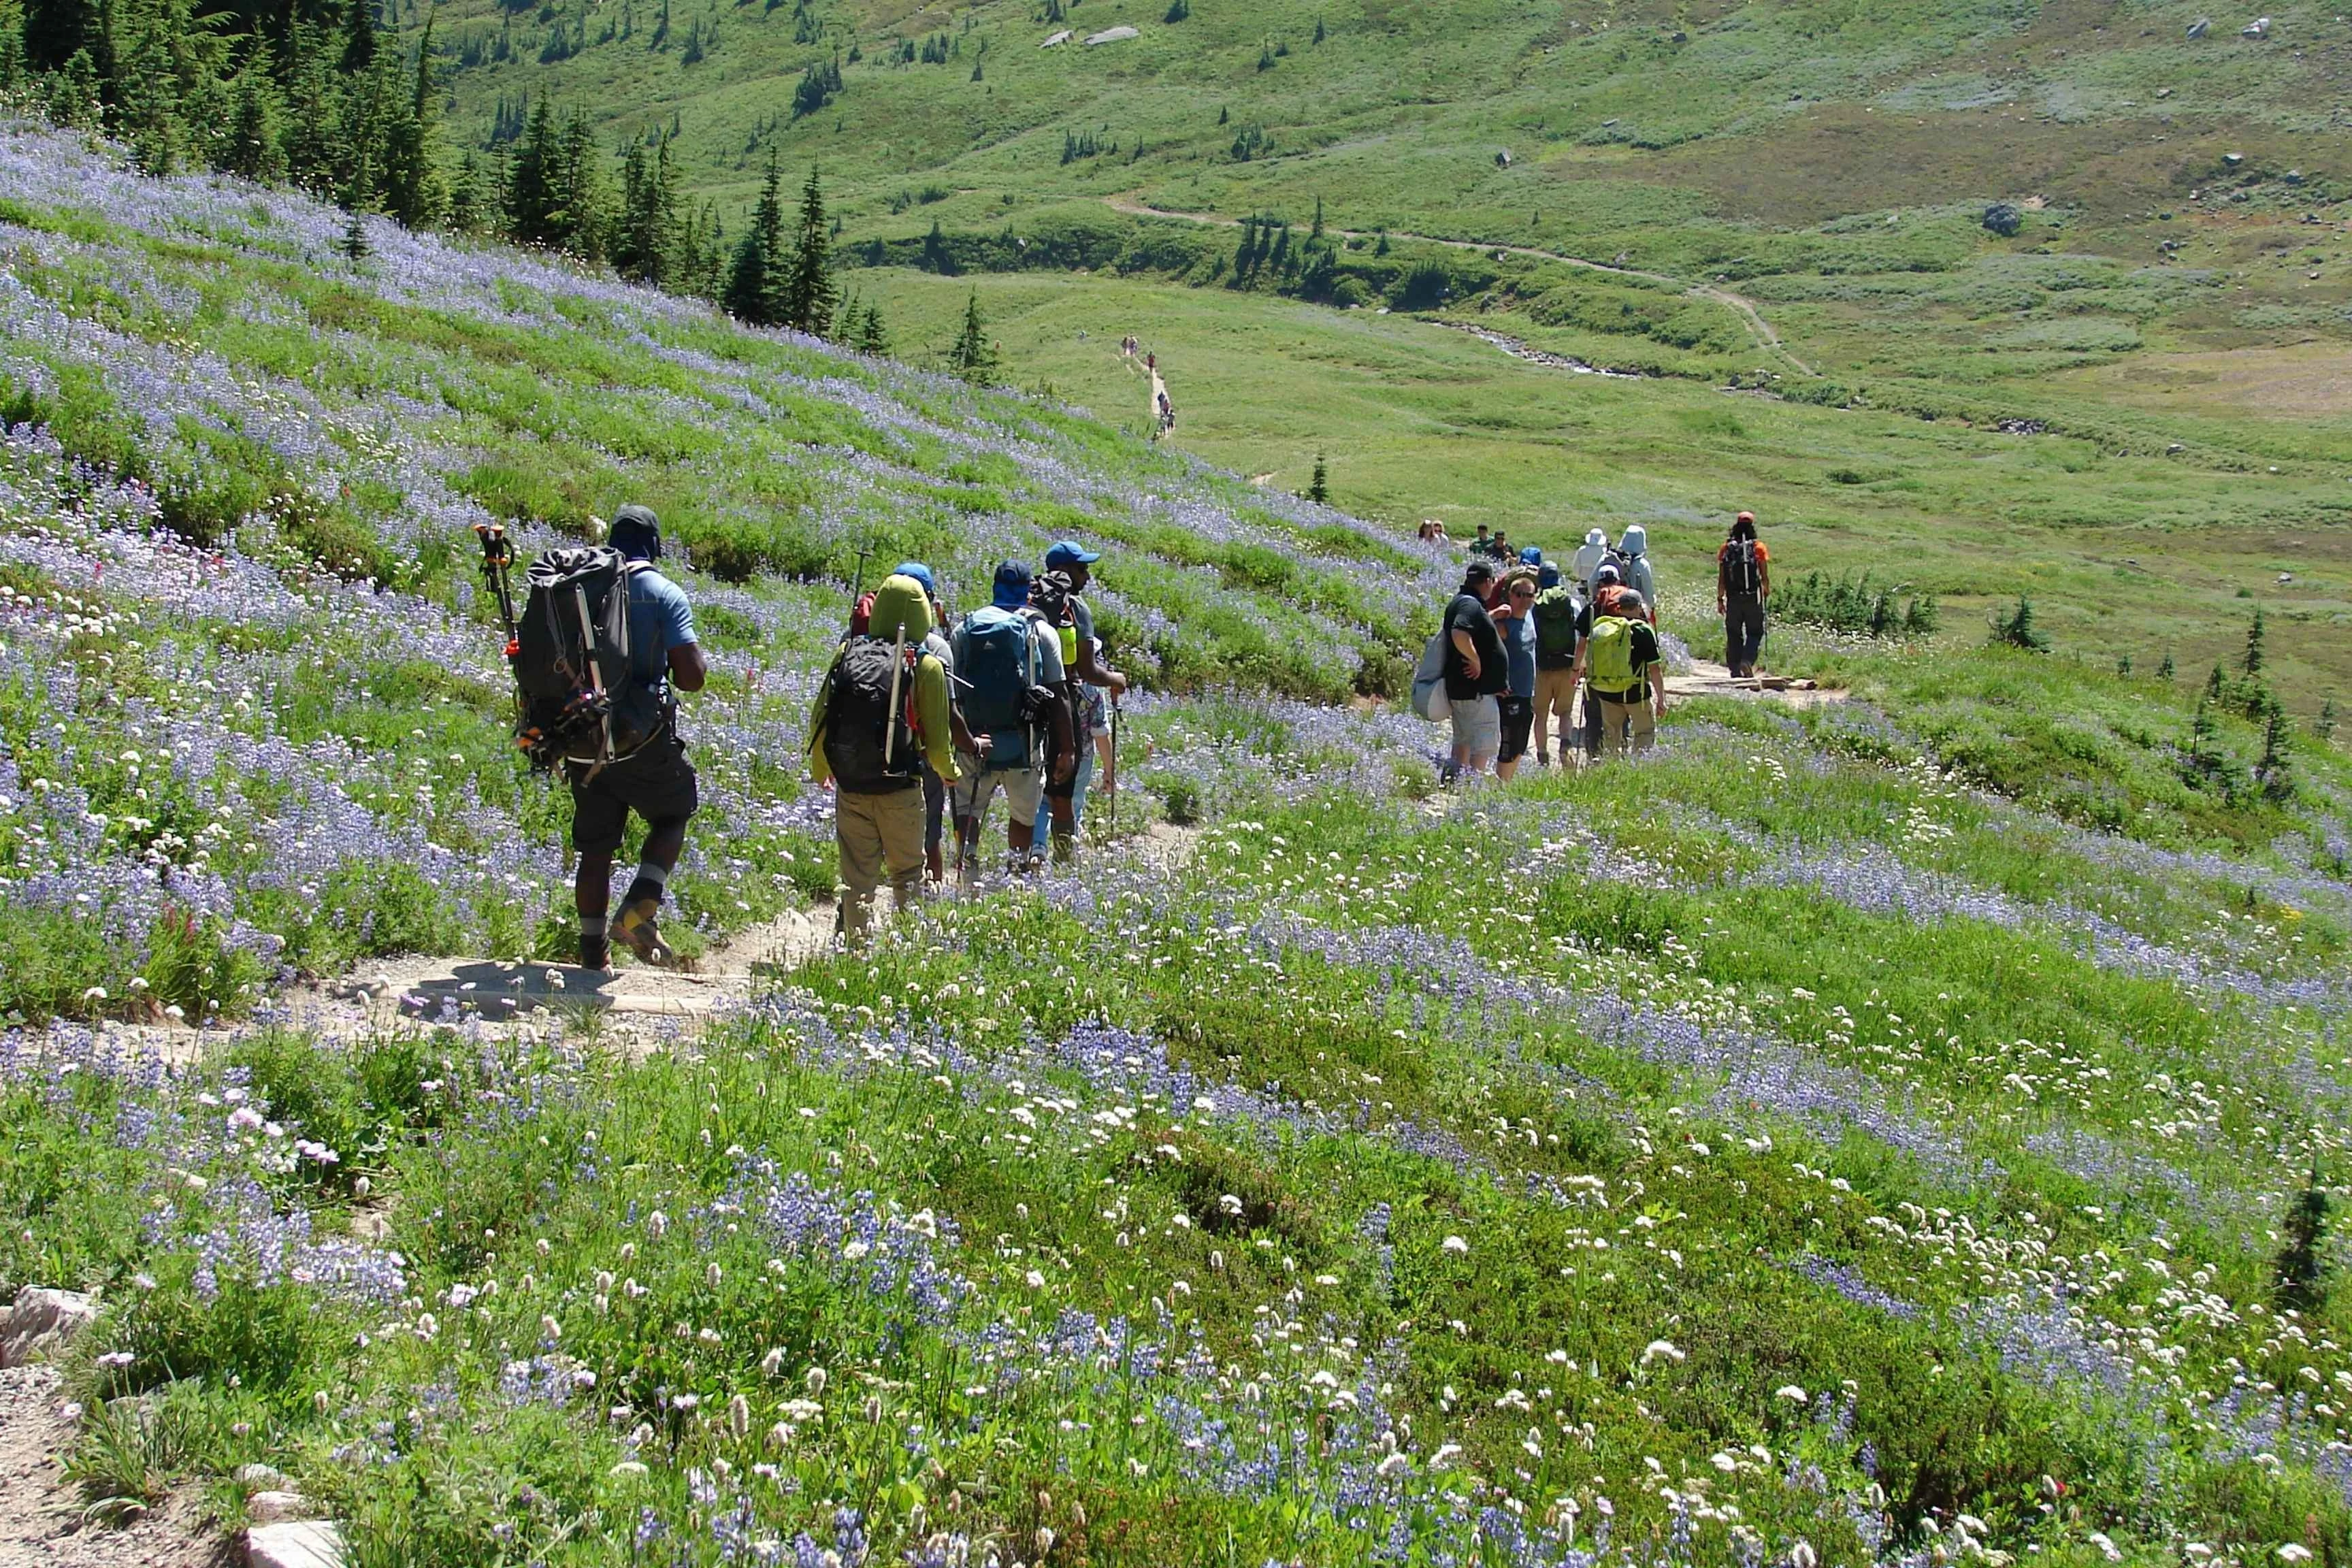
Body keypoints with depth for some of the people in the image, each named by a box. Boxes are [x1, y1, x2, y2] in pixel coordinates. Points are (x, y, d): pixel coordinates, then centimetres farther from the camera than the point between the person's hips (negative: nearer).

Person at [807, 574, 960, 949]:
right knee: (907, 875, 11)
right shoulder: (926, 665, -8)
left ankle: (857, 948, 9)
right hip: (900, 788, -3)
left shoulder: (847, 653, 1)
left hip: (849, 787, 3)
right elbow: (937, 733, -4)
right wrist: (948, 771, 17)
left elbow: (819, 717, 6)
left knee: (857, 876, 10)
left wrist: (819, 770, 22)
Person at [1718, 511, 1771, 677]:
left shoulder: (1726, 548, 1)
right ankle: (1747, 660, -14)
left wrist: (1720, 599, 8)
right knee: (1755, 632, 9)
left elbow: (1721, 578, 1)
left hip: (1733, 599, 2)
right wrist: (1767, 592, 15)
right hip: (1753, 598, -2)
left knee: (1734, 634, 9)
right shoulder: (1758, 547, -4)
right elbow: (1765, 576, -3)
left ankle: (1735, 670, 9)